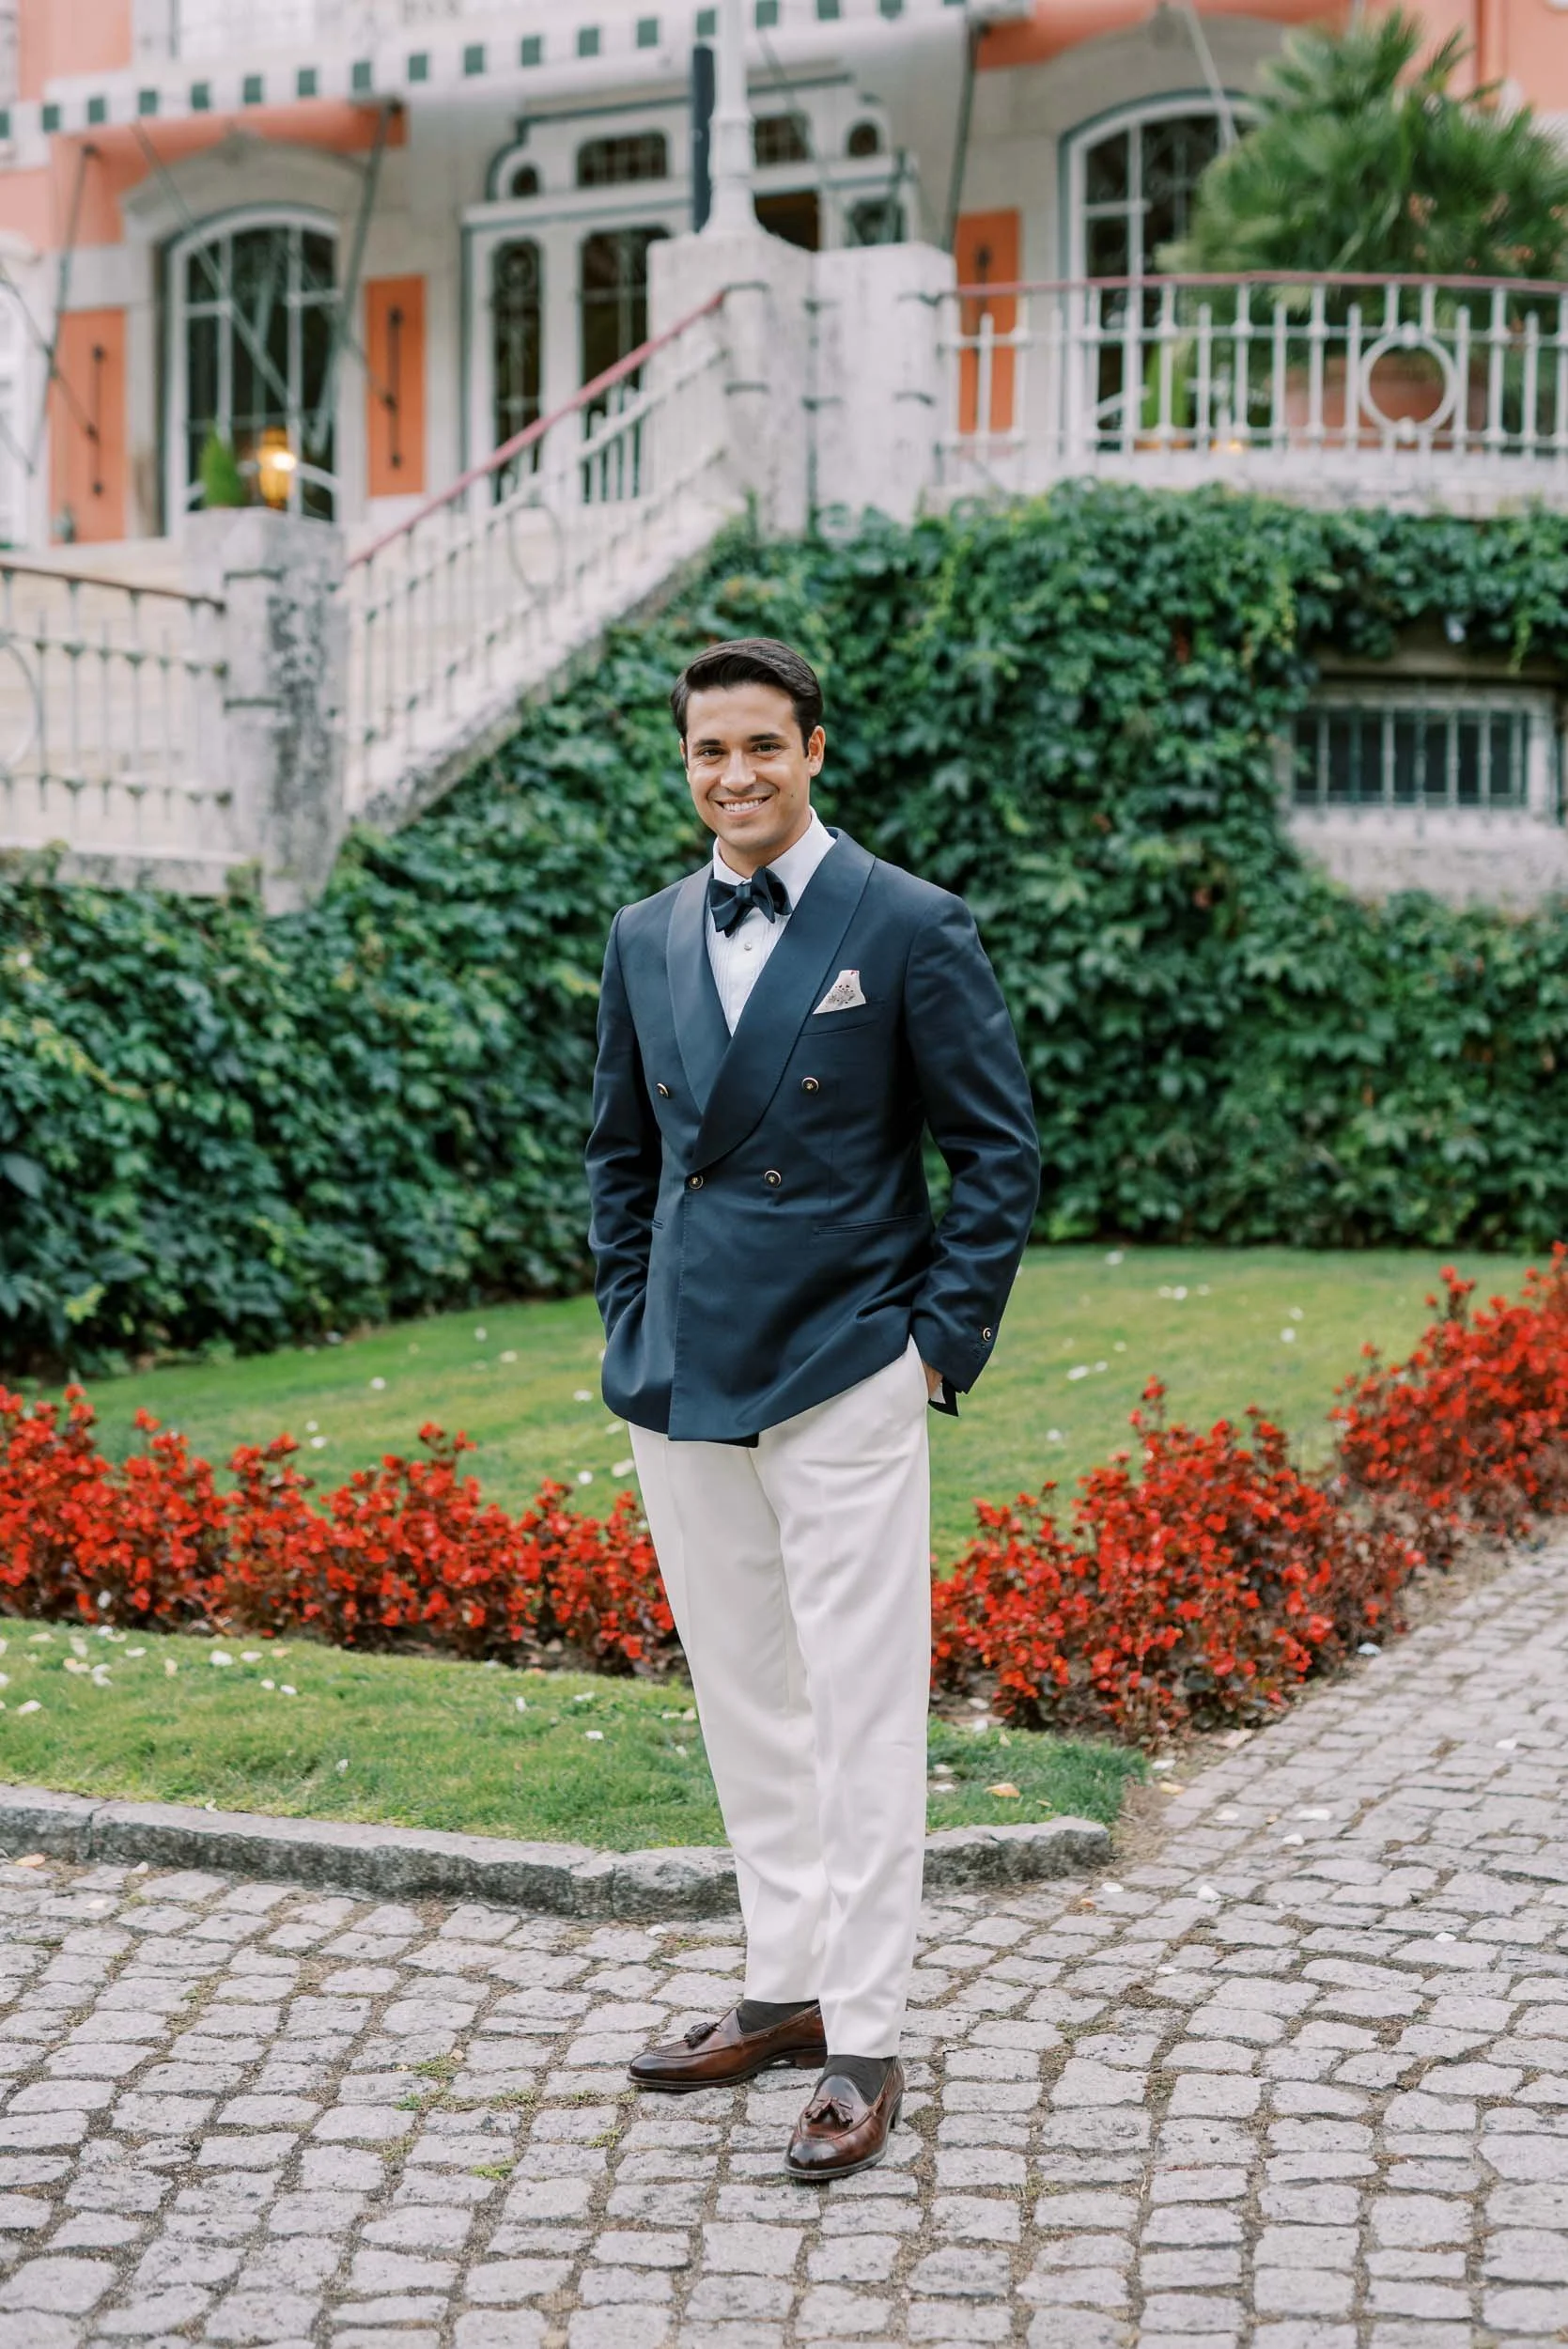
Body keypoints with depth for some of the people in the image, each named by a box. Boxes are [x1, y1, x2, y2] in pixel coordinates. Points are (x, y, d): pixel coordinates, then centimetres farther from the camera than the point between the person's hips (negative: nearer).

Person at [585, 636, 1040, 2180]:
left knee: (862, 1717, -2)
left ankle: (863, 2042, 7)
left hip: (845, 1379, -5)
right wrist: (631, 1329, 11)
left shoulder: (910, 930, -6)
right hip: (684, 1385, 5)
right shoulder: (645, 940, 9)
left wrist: (944, 1342, -8)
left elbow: (999, 1148, -3)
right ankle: (784, 1988, 27)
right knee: (741, 1705, 14)